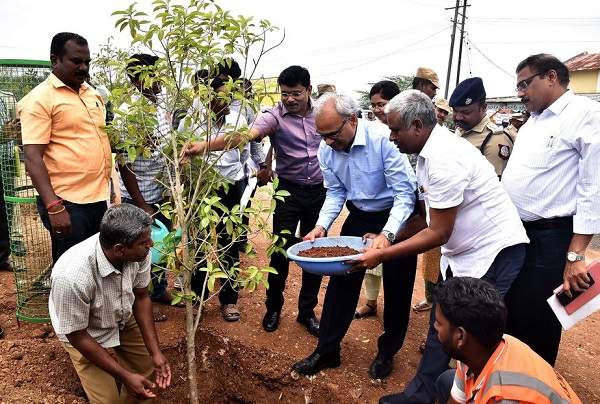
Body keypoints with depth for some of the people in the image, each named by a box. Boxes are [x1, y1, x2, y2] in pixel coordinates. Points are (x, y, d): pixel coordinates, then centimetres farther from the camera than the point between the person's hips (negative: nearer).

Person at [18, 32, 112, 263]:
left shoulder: (92, 94, 13)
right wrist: (53, 206, -23)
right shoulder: (40, 99, -9)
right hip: (67, 204, -7)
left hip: (100, 198, 7)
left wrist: (111, 188, 17)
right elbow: (33, 158, -15)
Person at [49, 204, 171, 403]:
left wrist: (155, 352, -12)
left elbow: (141, 297, -9)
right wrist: (124, 376, -22)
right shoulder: (71, 277, -39)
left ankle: (116, 351, 29)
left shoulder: (138, 252, -26)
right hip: (85, 333, -4)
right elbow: (77, 335, -24)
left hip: (123, 319, 4)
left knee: (153, 372, 6)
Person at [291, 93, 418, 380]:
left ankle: (387, 352, 28)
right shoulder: (327, 149, -12)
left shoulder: (383, 138, -29)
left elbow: (405, 192, -28)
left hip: (397, 215, -4)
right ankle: (326, 351, 19)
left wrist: (387, 235, -40)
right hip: (359, 216, 5)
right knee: (341, 279, 5)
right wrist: (322, 225, -16)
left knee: (397, 286, 6)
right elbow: (336, 192, 0)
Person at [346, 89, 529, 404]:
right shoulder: (430, 152, 5)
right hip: (461, 253, 9)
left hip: (493, 253, -9)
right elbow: (426, 217, 11)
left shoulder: (443, 157, -25)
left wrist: (381, 255, -20)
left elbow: (438, 233, -24)